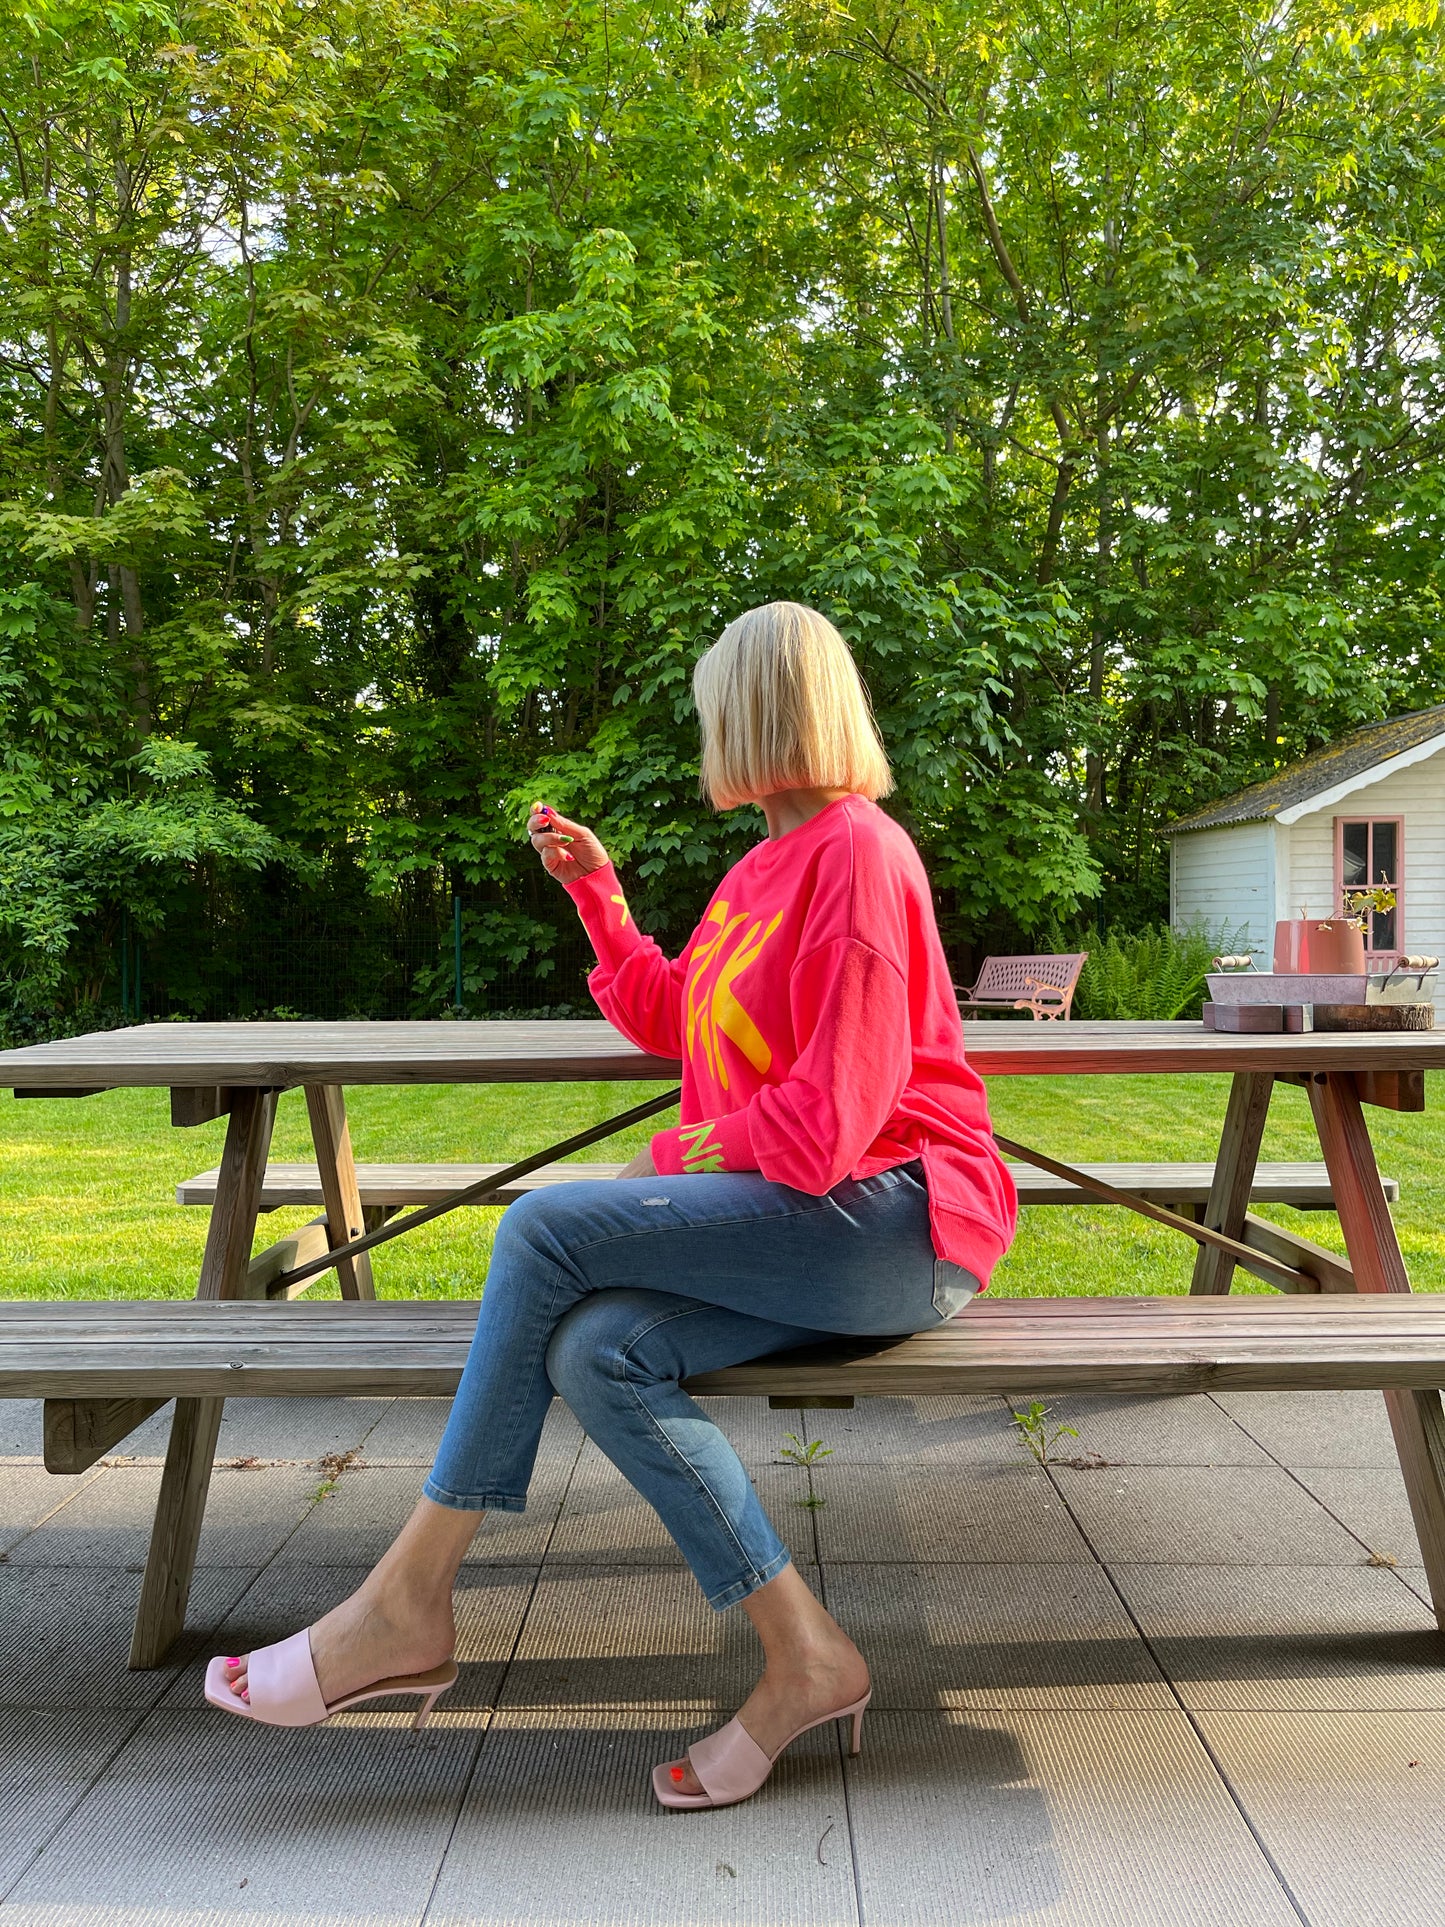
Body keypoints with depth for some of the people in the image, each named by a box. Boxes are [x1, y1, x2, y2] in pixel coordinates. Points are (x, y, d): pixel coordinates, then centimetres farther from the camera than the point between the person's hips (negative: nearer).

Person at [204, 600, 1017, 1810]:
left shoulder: (857, 851, -11)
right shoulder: (763, 869, 18)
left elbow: (830, 1122, -17)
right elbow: (664, 1019, 28)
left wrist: (675, 1160, -6)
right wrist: (596, 889, 23)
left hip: (895, 1219, -8)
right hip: (807, 1225, 8)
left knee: (548, 1229, -21)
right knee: (592, 1350, -18)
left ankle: (405, 1607, -9)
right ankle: (803, 1659, -10)